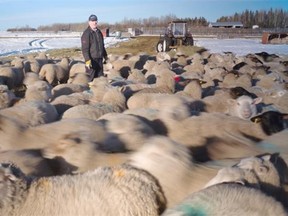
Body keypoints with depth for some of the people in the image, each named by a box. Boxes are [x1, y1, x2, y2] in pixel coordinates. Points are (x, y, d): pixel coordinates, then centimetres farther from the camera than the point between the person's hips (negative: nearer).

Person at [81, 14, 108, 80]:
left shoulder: (99, 32, 13)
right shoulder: (86, 33, -11)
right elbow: (84, 49, -16)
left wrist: (105, 55, 23)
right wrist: (87, 60, -23)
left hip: (99, 59, 7)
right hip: (92, 59, -7)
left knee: (100, 77, 13)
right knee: (90, 79, -4)